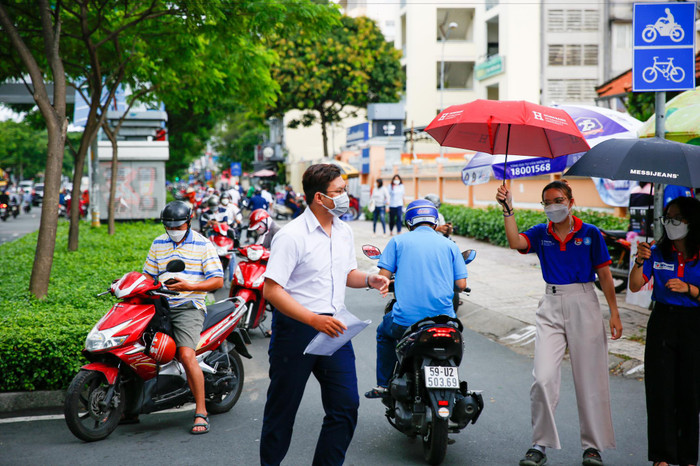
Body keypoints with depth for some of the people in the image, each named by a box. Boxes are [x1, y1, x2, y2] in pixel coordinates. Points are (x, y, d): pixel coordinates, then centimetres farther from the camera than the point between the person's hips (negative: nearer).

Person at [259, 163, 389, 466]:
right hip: (295, 328, -6)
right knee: (282, 408, 7)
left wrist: (370, 280, 1)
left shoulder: (344, 231, 9)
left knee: (346, 406, 3)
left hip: (333, 327, 6)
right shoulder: (291, 235, -15)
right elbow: (272, 291, -19)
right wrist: (314, 319, -27)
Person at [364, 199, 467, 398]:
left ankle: (383, 384, 27)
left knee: (384, 331, 31)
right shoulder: (449, 244, 10)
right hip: (443, 319, 2)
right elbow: (461, 284, 5)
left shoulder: (398, 241, 6)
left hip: (406, 319, -1)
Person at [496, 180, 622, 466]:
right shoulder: (541, 234, 7)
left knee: (590, 378, 4)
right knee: (543, 378, -7)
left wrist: (614, 312, 1)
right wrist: (507, 210, -21)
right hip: (551, 307, 1)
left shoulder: (590, 233, 2)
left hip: (584, 304, -1)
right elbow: (515, 242, -14)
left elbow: (604, 274, 3)